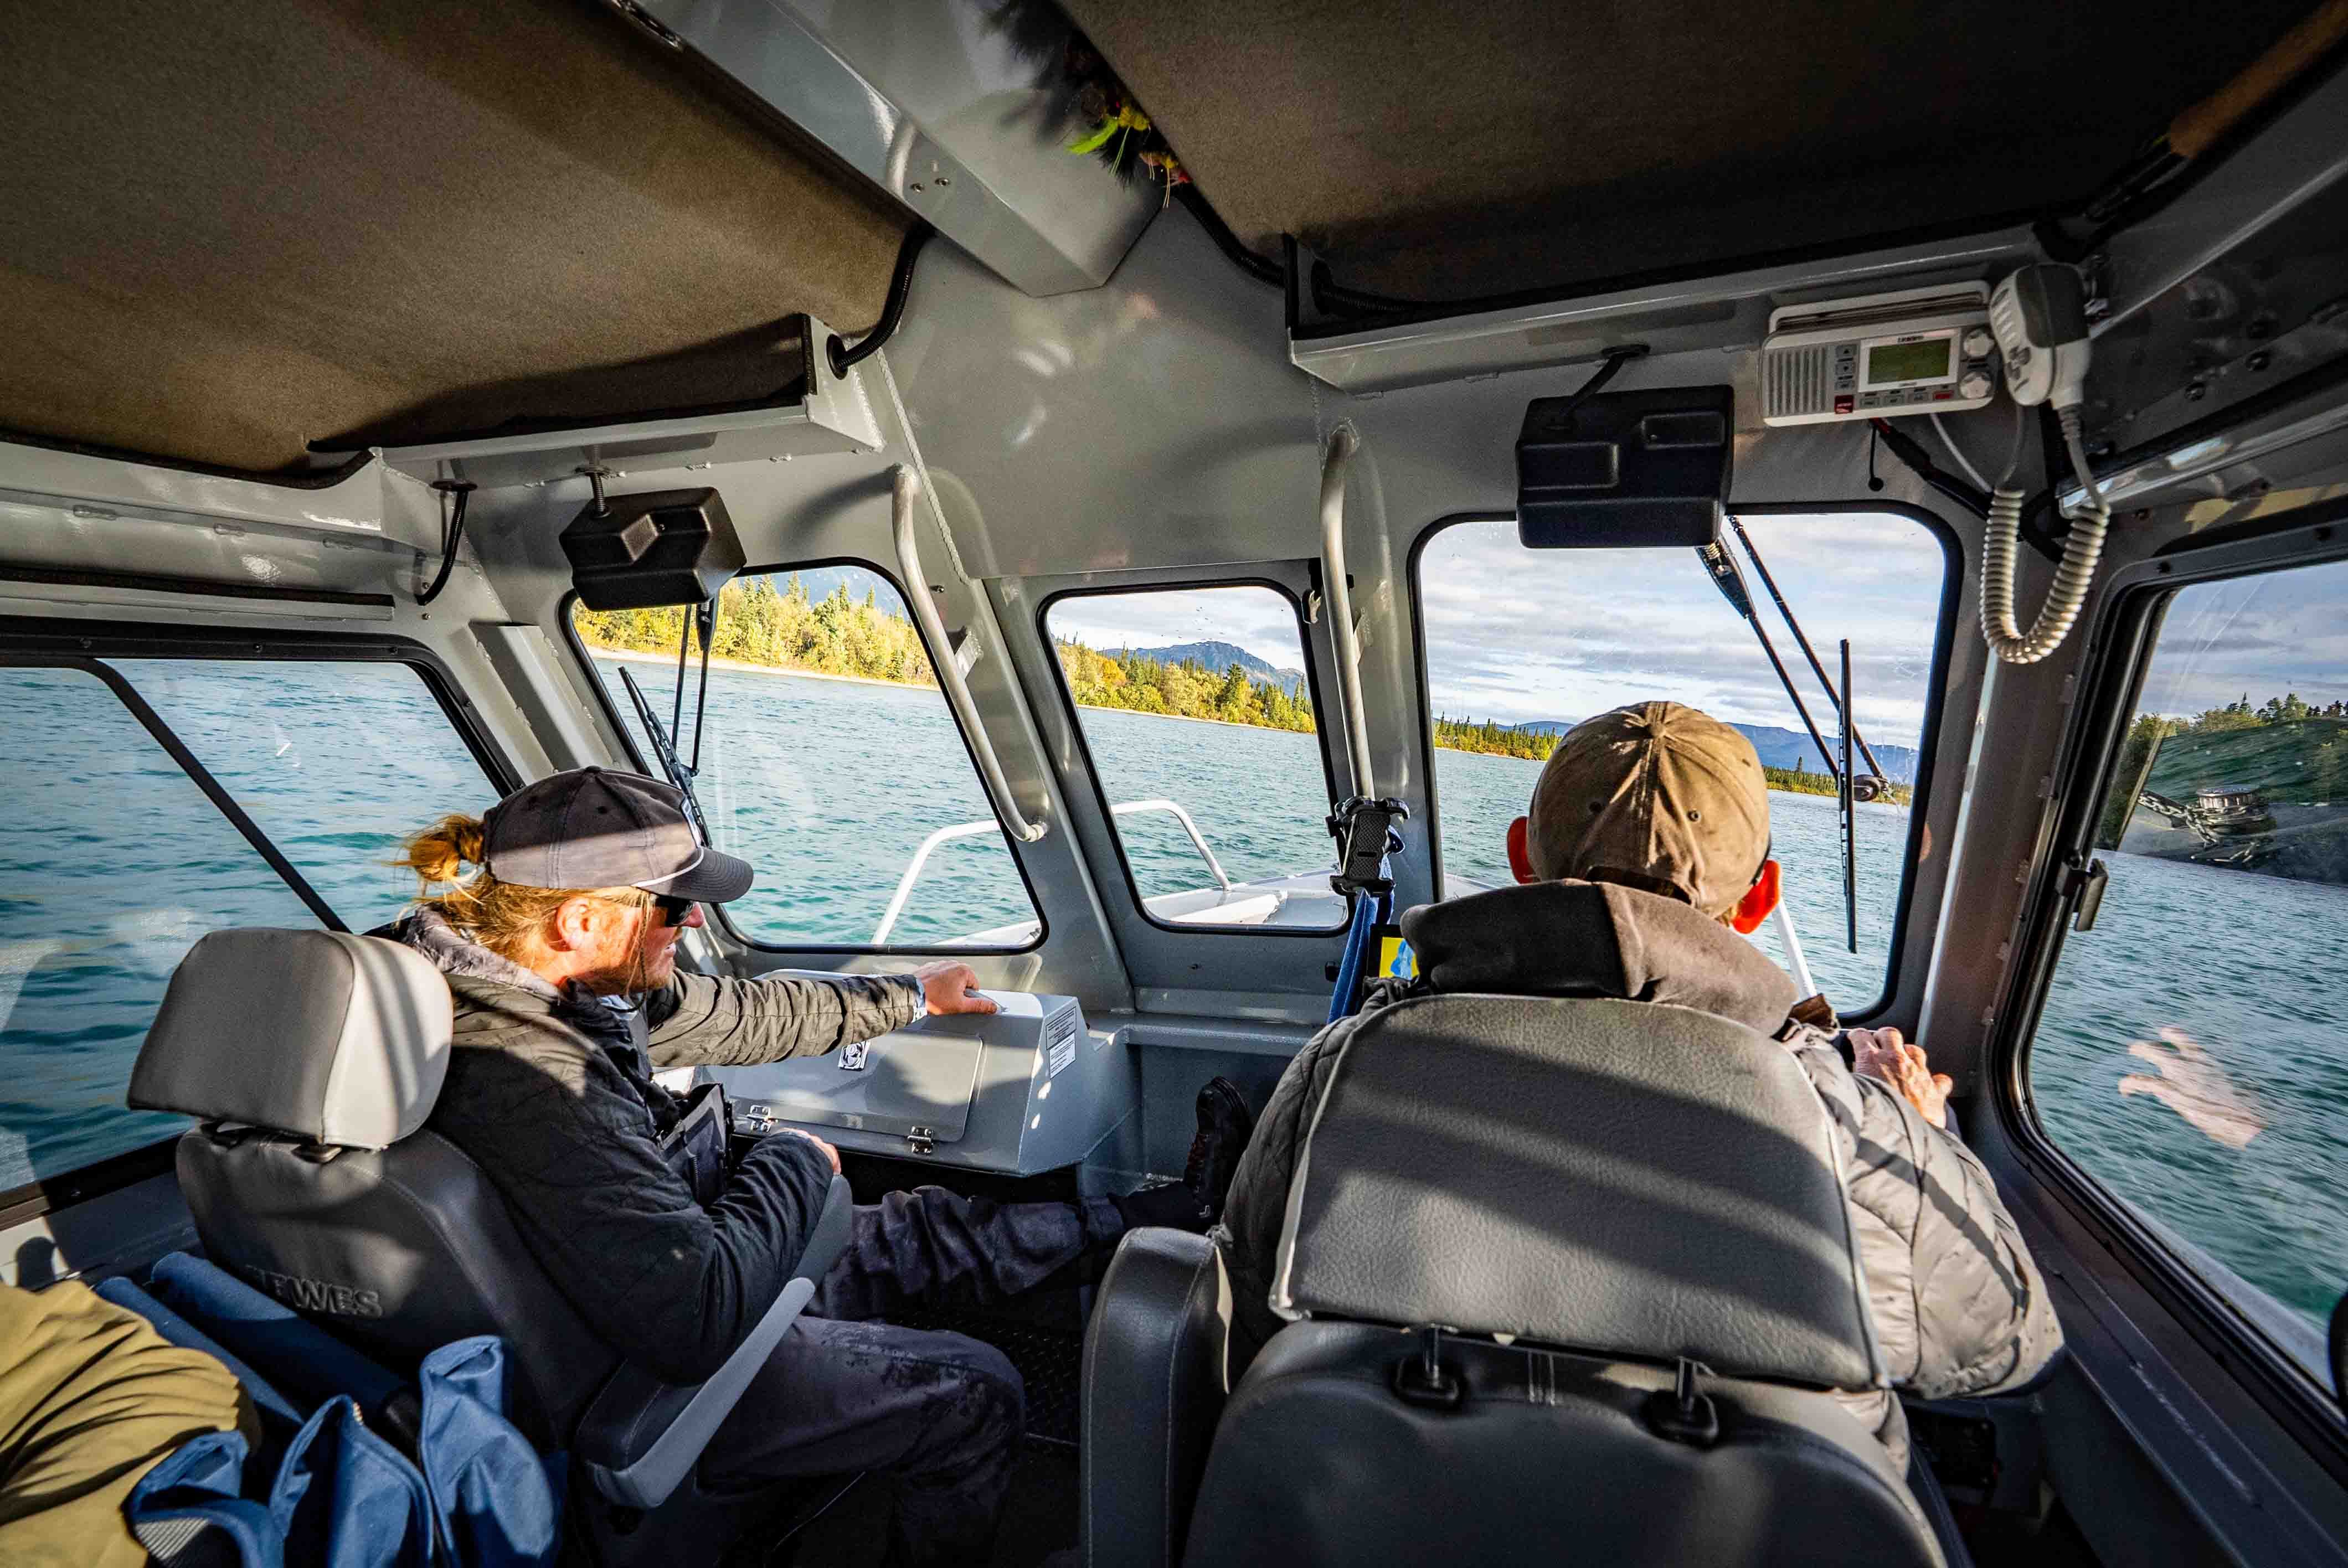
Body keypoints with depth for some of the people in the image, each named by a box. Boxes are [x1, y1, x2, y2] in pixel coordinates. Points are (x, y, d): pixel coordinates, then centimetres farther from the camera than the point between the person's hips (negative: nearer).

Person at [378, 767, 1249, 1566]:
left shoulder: (570, 981, -9)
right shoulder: (529, 1081, -38)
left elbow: (736, 1015, 5)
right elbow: (701, 1320, -37)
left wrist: (911, 996, 15)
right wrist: (796, 1161, -19)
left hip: (685, 1257, 9)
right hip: (664, 1380, -9)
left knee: (926, 1230, 12)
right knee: (976, 1396, -2)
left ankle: (1171, 1212, 24)